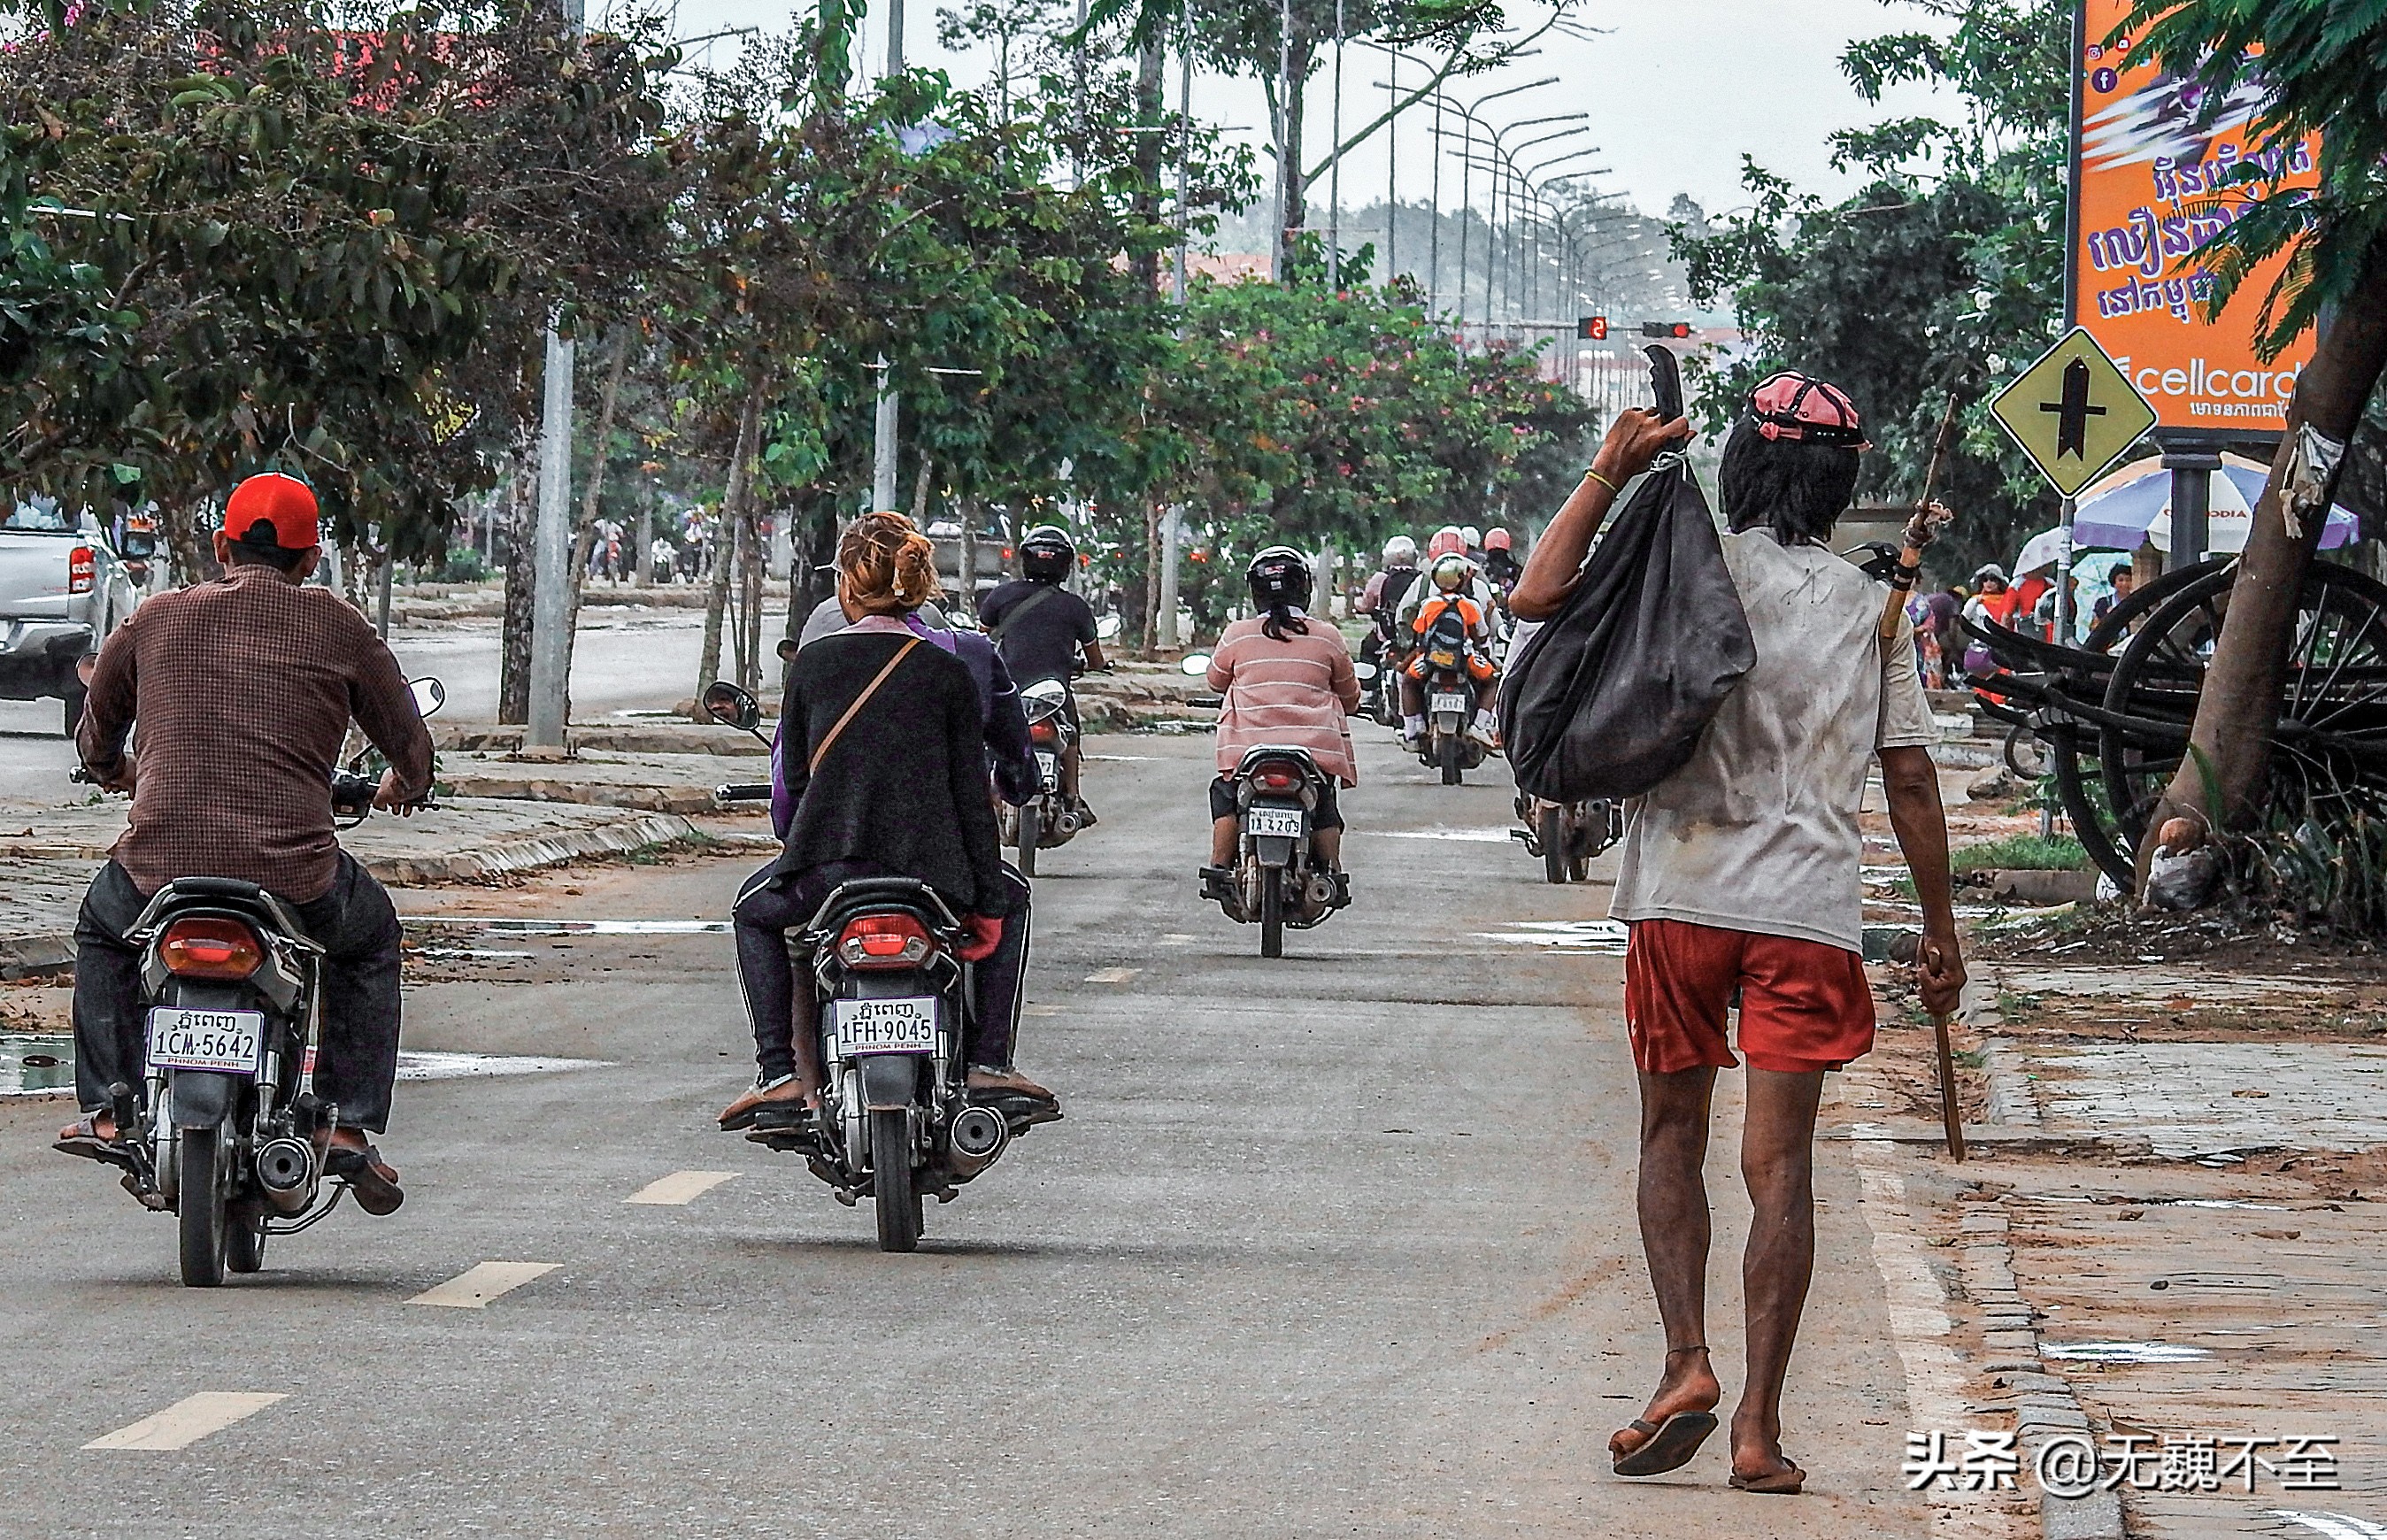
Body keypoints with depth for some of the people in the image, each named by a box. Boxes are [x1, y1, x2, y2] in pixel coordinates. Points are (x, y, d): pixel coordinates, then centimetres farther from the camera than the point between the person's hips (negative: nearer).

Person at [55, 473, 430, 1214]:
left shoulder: (157, 620, 11)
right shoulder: (337, 626, 7)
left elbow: (96, 740, 26)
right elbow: (410, 744, 13)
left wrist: (118, 772, 50)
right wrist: (405, 785, 38)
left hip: (160, 868, 1)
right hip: (294, 878, -1)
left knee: (101, 928, 35)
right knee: (370, 937, 32)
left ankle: (108, 1112, 25)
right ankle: (350, 1128, 21)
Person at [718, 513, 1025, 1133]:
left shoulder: (811, 663, 3)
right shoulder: (948, 672, 2)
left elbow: (793, 777, 8)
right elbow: (972, 792, 1)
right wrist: (986, 901, 6)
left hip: (825, 866, 0)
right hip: (928, 871, 0)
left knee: (755, 911, 34)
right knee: (1013, 906, 31)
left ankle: (782, 1075, 20)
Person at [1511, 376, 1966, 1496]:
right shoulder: (1871, 609, 6)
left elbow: (1537, 597, -12)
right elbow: (1910, 780, 7)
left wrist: (1608, 474, -4)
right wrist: (1940, 931, 15)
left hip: (1681, 898, -1)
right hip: (1810, 911, 1)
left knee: (1672, 1137, 14)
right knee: (1779, 1164, 1)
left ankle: (1687, 1363, -3)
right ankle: (1758, 1428, -3)